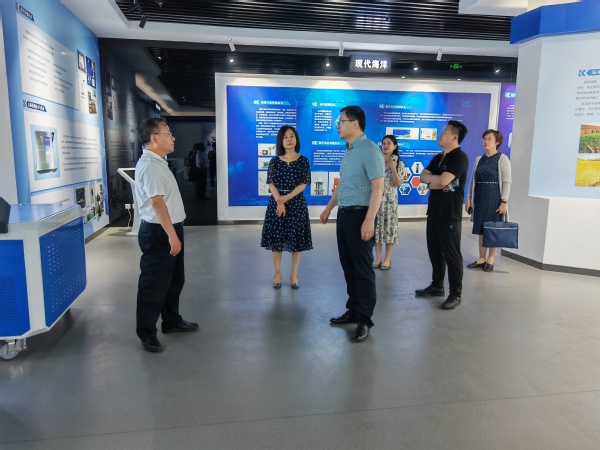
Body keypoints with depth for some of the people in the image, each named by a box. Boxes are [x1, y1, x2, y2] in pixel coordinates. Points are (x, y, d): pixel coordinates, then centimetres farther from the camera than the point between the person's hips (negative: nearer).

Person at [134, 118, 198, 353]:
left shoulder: (158, 162, 14)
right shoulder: (149, 165, -18)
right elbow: (157, 202, -25)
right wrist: (171, 234, -27)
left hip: (169, 229, 11)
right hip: (158, 232, -11)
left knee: (174, 279, 20)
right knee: (154, 283, 1)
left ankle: (172, 321, 36)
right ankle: (146, 333, 15)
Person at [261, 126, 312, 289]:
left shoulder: (303, 161, 2)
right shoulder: (274, 161, 4)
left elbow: (303, 184, -5)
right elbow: (271, 184, -2)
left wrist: (286, 198, -17)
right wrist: (279, 202, -16)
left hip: (296, 203, -1)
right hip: (276, 203, 1)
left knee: (297, 238, 2)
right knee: (276, 238, 3)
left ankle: (294, 274, 15)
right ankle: (277, 273, 16)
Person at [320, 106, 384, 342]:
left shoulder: (369, 150, -13)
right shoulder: (348, 151, 14)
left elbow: (378, 186, -19)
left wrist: (369, 219, -26)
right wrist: (329, 208, 28)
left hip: (360, 216, -9)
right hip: (344, 214, 9)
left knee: (363, 268, 0)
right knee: (348, 266, 14)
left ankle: (364, 319, 10)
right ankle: (353, 310, 27)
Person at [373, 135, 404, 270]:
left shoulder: (398, 163, -1)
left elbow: (399, 184, -7)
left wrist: (393, 168, -17)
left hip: (390, 200, -2)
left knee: (390, 227, 2)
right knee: (377, 227, 4)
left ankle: (387, 259, 12)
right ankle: (378, 258, 14)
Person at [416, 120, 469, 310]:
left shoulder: (460, 158, -13)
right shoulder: (438, 158, 15)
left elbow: (442, 181, -23)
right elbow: (423, 176, 5)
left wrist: (432, 184, -2)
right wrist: (438, 180, -13)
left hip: (450, 214, -8)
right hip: (434, 211, 9)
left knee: (451, 254, -2)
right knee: (434, 251, 15)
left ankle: (456, 294, 9)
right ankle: (437, 285, 28)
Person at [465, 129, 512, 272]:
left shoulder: (502, 159, -4)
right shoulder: (479, 159, 10)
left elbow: (506, 182, -8)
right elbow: (472, 180, 13)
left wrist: (504, 202, -14)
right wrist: (469, 198, 6)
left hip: (494, 198, -5)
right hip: (480, 198, 5)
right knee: (480, 228, 8)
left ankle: (490, 260, 11)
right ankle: (481, 258, 17)